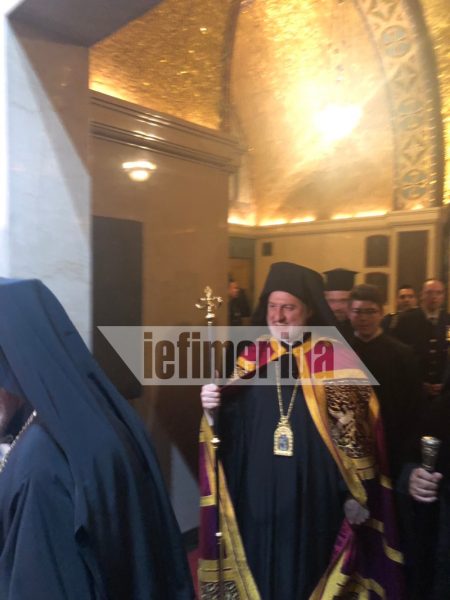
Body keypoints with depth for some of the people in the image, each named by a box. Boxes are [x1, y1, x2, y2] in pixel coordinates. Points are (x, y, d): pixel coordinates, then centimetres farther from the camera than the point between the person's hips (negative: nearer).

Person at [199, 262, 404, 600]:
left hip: (315, 498, -2)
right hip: (257, 495, 3)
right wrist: (214, 408, -15)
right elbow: (231, 425, 4)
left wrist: (357, 495, -6)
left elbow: (356, 432, -6)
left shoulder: (335, 358, -7)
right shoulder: (252, 356, 3)